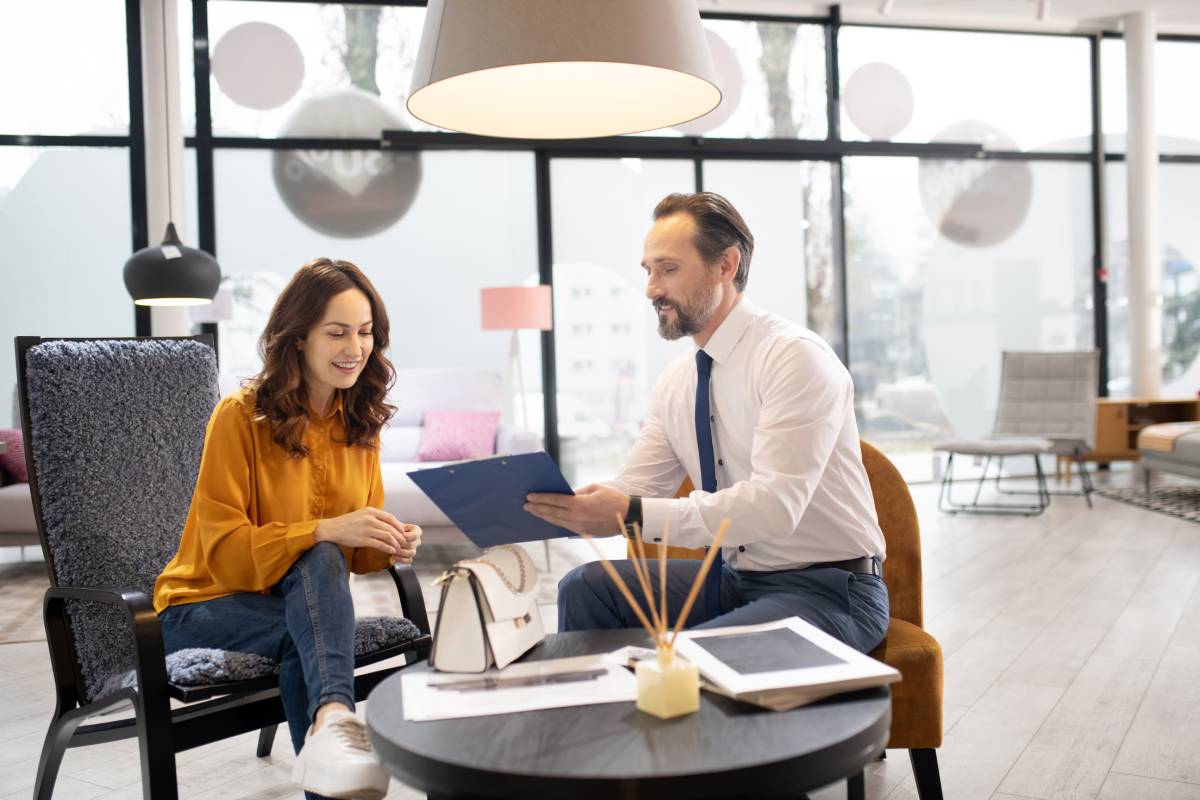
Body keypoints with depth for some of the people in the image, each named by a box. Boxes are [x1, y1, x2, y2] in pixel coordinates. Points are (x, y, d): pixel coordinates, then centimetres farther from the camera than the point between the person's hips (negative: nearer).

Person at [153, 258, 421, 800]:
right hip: (205, 609, -4)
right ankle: (334, 716, -45)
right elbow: (224, 551, -17)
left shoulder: (360, 424, 3)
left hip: (304, 600, 4)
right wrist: (327, 530, -30)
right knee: (319, 558, -34)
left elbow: (355, 550, 9)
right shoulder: (240, 416, -14)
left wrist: (389, 546, -15)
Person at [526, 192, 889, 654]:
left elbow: (774, 504, -29)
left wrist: (635, 515, -35)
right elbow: (631, 493, 2)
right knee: (586, 588, -8)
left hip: (827, 594, -7)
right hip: (735, 578, 7)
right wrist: (549, 504, -17)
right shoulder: (675, 382, 6)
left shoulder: (795, 357, -18)